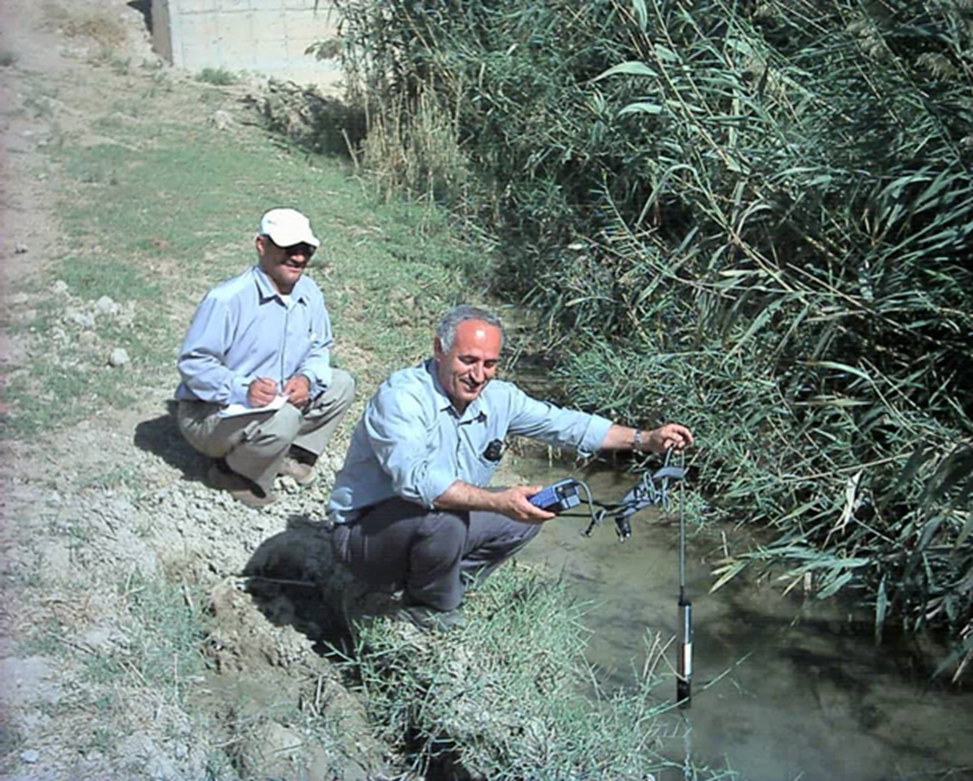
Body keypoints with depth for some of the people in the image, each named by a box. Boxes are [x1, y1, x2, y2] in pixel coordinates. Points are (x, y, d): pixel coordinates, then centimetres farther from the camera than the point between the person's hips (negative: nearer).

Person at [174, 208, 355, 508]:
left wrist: (307, 378, -14)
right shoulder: (226, 299, -24)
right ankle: (232, 474, -8)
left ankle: (293, 454, 5)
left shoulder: (309, 294, -2)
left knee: (341, 385, 0)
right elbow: (192, 362, -23)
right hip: (211, 414, -7)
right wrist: (242, 390, -37)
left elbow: (319, 348, 9)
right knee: (282, 418, -36)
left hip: (277, 401, 8)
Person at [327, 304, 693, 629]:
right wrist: (498, 502, -45)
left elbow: (563, 423, 8)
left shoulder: (497, 398, -1)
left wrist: (645, 440, 3)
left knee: (532, 508, 4)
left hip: (441, 526, 8)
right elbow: (415, 478, -37)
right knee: (443, 518, -35)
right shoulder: (401, 396, -24)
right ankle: (431, 613, -4)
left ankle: (424, 592, 2)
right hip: (364, 534, -8)